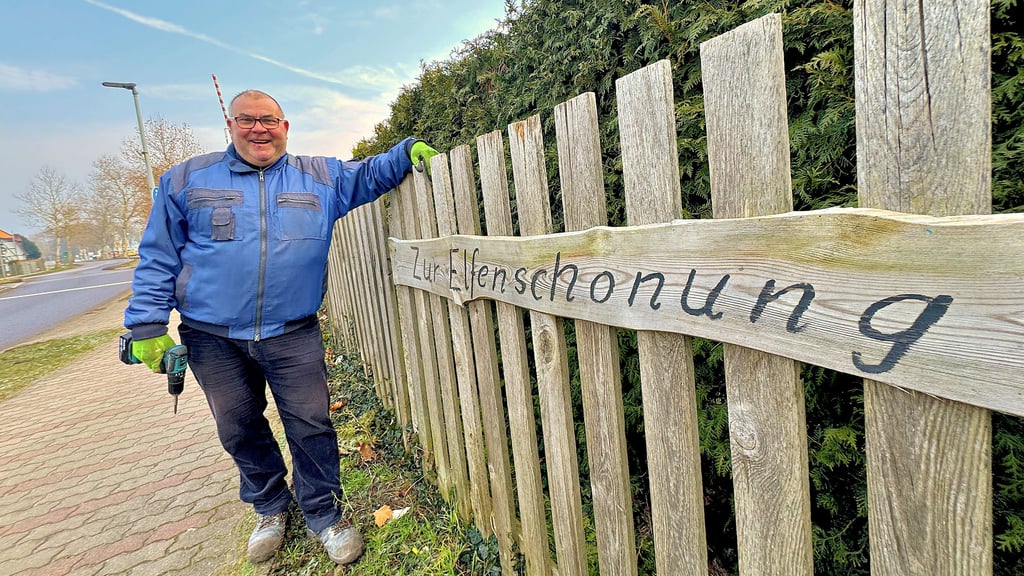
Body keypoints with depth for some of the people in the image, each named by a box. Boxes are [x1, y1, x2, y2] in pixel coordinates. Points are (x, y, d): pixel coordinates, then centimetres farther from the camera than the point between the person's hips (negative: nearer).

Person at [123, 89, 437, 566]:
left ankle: (323, 514, 23)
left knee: (310, 425, 1)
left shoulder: (320, 177, 6)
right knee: (240, 430, 15)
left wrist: (408, 150, -8)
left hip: (292, 335, -1)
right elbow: (158, 257, 6)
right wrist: (148, 325, 1)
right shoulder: (187, 180, 6)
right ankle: (270, 510, 38)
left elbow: (369, 173, 13)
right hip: (212, 338, 2)